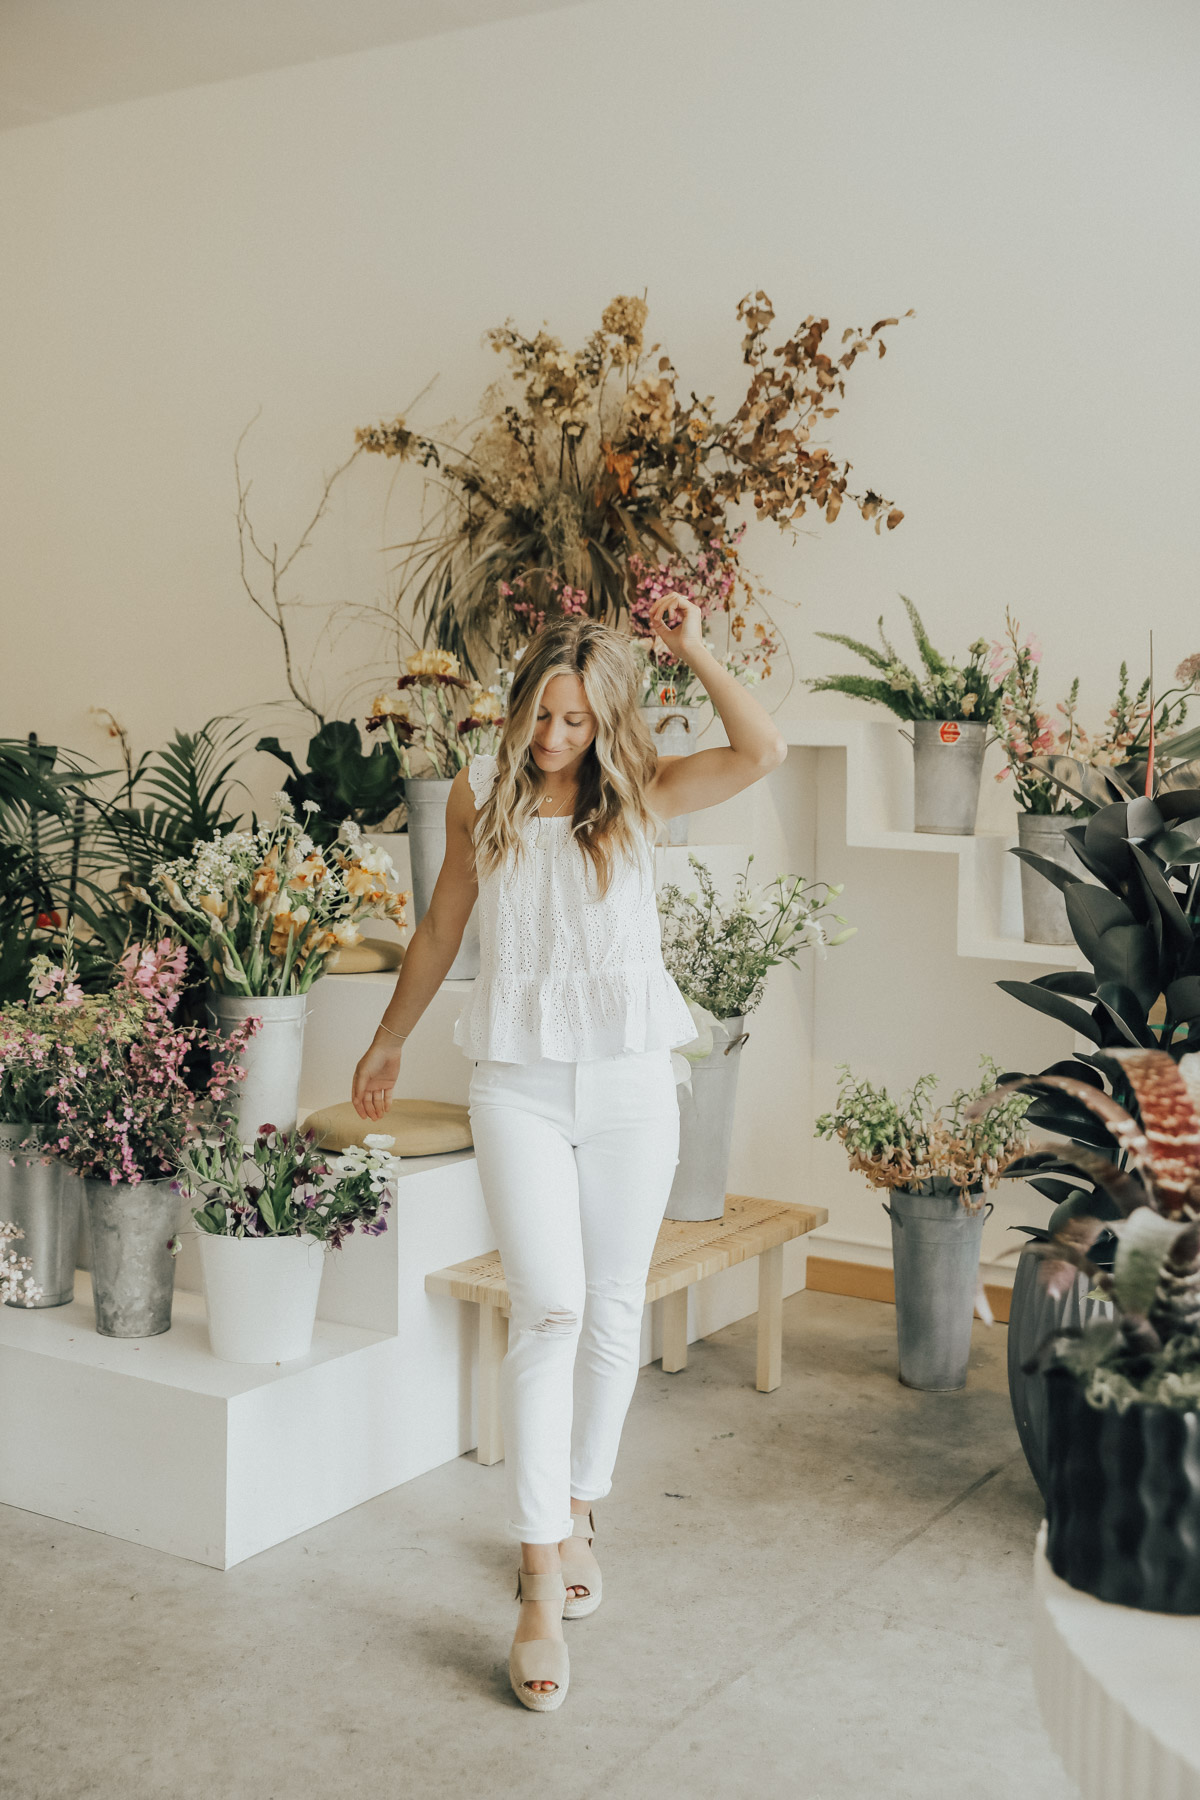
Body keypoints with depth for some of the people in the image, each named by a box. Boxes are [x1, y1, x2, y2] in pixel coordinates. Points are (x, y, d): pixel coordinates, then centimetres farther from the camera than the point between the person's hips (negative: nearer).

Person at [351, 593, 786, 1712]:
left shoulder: (639, 793, 1)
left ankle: (577, 1513, 30)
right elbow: (440, 930, 16)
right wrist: (388, 1042, 23)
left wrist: (692, 651, -10)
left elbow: (762, 752, -16)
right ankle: (542, 1585, -7)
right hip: (518, 1082, -1)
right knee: (548, 1309, -12)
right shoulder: (479, 794, 4)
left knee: (613, 1311, 9)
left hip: (630, 1083, 1)